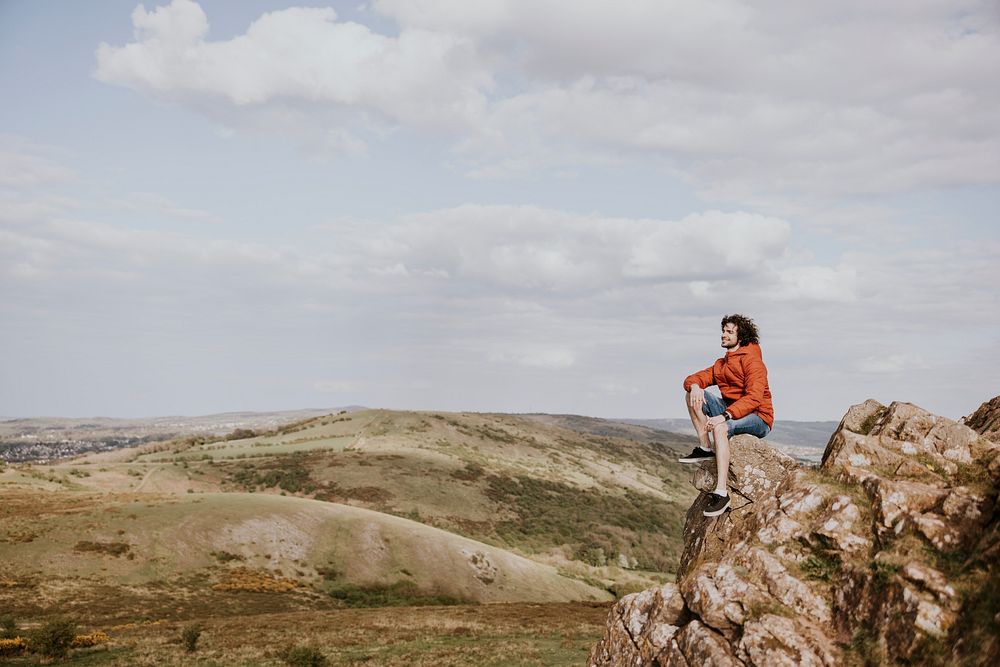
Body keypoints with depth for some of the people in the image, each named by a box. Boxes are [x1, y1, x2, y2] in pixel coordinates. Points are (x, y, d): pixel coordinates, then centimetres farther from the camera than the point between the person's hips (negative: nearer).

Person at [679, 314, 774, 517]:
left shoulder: (752, 361, -12)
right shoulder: (721, 364, 15)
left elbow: (754, 398, -24)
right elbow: (693, 378, 9)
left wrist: (724, 416, -35)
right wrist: (694, 386, -17)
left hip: (758, 418, -8)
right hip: (731, 412, 8)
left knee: (721, 427, -38)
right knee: (694, 394, -6)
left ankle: (722, 493, -43)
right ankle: (705, 449, -10)